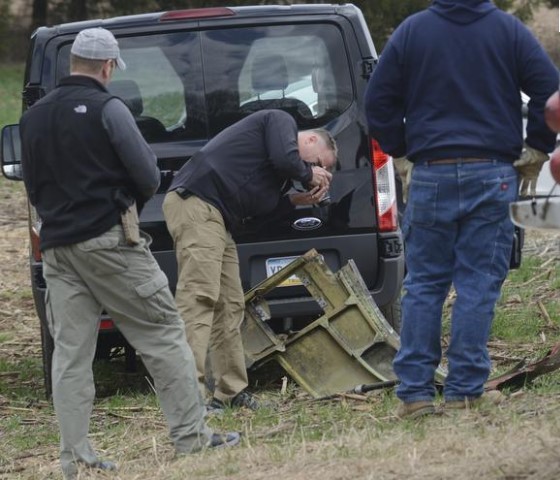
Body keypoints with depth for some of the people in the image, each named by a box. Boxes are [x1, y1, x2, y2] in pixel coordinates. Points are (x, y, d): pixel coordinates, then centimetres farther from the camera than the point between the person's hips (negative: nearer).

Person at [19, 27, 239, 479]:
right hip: (107, 240, -6)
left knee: (70, 353, 5)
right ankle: (191, 436, 0)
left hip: (57, 248, 6)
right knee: (164, 336, 1)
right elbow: (148, 176, -10)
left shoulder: (34, 117, 12)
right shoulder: (106, 108, -8)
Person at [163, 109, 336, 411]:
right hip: (196, 203, -11)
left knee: (230, 305, 10)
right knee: (200, 295, -18)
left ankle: (232, 391, 13)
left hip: (216, 216, 11)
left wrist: (296, 200, 13)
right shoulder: (281, 121, 4)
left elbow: (255, 208, 21)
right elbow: (285, 159, -15)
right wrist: (308, 175, 4)